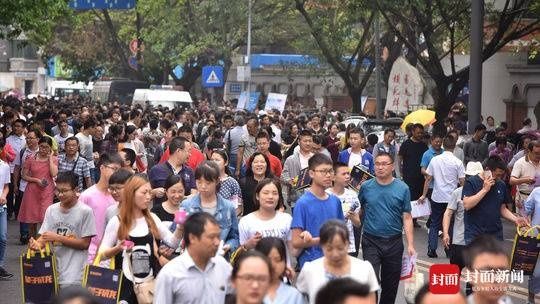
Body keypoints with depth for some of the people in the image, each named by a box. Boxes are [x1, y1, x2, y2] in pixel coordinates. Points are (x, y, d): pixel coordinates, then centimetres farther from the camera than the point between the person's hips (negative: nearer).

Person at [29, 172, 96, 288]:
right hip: (51, 270, 4)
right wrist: (38, 243, -17)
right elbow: (43, 236, 7)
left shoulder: (85, 211, -7)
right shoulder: (51, 210, 8)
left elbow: (85, 244, -8)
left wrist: (57, 238, -14)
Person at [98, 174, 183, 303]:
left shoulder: (152, 219, 7)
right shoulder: (116, 222, -5)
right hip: (126, 285, -3)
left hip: (151, 282, 4)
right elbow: (102, 254, -3)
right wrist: (117, 249, -21)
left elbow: (172, 243, 3)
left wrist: (179, 228, -14)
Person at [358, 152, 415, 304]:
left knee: (391, 284, 11)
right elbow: (360, 211, 13)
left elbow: (407, 218, -1)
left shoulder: (402, 188, -1)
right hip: (371, 241, -1)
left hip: (394, 242, 1)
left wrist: (410, 244, -6)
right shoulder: (366, 187, 0)